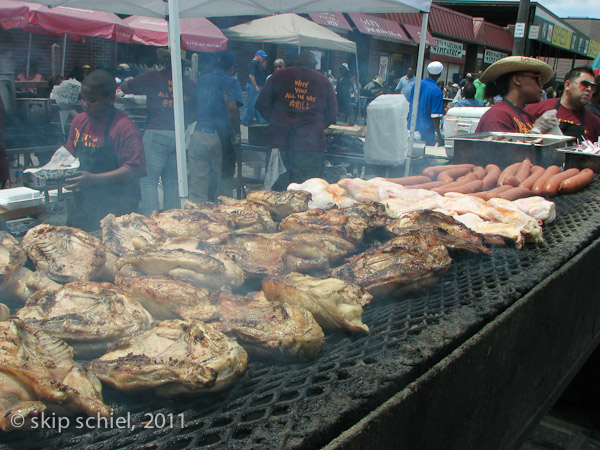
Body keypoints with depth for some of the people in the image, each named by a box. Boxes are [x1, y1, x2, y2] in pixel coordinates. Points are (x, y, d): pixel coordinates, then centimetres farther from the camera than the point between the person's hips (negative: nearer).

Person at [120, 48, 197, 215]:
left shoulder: (152, 77, 0)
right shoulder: (189, 83, 7)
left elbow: (125, 87, 12)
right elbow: (192, 115, 12)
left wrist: (126, 82, 34)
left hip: (156, 134, -4)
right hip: (179, 136, 4)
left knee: (148, 181, 1)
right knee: (172, 183, 11)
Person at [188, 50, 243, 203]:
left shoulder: (201, 80, 13)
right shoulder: (230, 82, -3)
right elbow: (232, 108, -17)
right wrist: (237, 134, -11)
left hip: (198, 135, 4)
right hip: (220, 137, -4)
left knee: (197, 181, 5)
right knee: (224, 178, 8)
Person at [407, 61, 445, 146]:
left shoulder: (416, 84, 3)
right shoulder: (437, 91, -15)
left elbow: (409, 103, 14)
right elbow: (435, 116, -18)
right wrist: (439, 136, -13)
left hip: (412, 128, 6)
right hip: (426, 131, -6)